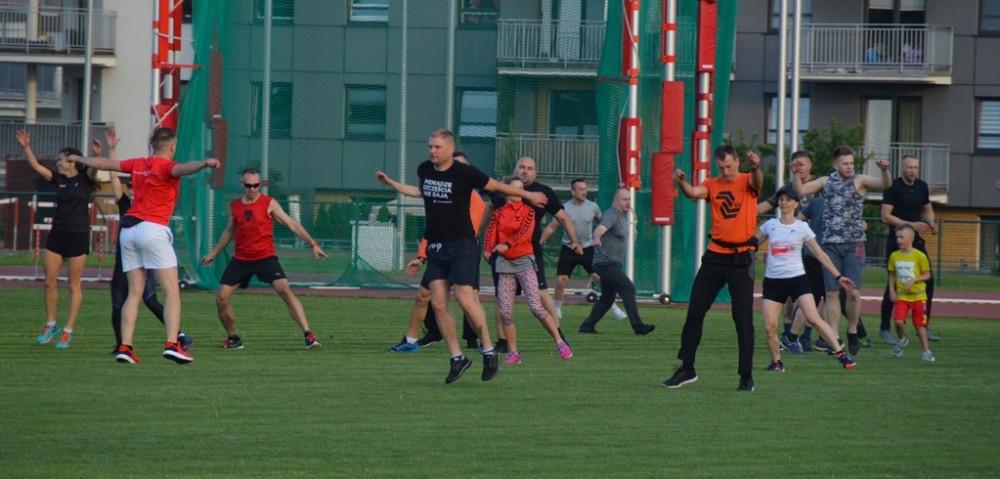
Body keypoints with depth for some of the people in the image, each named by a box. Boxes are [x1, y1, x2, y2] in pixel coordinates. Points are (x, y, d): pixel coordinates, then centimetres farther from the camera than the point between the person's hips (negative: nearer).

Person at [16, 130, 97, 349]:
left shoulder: (84, 180, -4)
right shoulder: (59, 180, 10)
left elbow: (95, 168, -23)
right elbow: (35, 165, 6)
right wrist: (26, 147, -5)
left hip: (78, 236, -6)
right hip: (57, 234, 6)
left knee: (73, 285, 0)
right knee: (50, 282, 6)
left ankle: (68, 331, 4)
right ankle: (51, 325, 20)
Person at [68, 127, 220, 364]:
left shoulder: (138, 164, 15)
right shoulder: (166, 167, -4)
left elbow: (106, 164, 29)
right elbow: (182, 169, -28)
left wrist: (79, 159, 47)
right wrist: (205, 164, -47)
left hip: (128, 229, 7)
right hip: (152, 229, -7)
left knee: (134, 292, 8)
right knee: (171, 291, -6)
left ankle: (125, 347, -2)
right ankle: (172, 344, -19)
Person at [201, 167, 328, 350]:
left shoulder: (269, 204, -4)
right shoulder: (234, 206, 7)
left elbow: (292, 224, -5)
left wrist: (313, 244, -12)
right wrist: (213, 253, 27)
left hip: (265, 257, -4)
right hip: (240, 259, 4)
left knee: (285, 290, -22)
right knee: (221, 298, -4)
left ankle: (308, 335, -22)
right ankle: (233, 338, 18)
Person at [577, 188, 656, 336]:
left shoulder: (622, 216, 14)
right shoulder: (612, 216, -18)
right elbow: (600, 228, -38)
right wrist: (597, 237, -60)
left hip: (612, 265, 11)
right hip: (606, 263, -11)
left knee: (607, 297, 14)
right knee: (628, 289, -17)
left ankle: (587, 326, 18)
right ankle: (637, 326, -22)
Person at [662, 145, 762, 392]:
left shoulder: (747, 182, 0)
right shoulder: (713, 185, 8)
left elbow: (757, 181, -24)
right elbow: (693, 192, -11)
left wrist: (755, 168, -48)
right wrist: (681, 182, -35)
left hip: (741, 258, -4)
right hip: (715, 255, 4)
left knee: (743, 319, -4)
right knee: (695, 311, 4)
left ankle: (746, 377, 2)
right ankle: (687, 369, 15)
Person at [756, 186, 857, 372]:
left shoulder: (802, 227, 1)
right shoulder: (770, 225, 6)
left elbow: (820, 255, 5)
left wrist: (838, 276, 3)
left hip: (797, 279, -2)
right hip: (773, 280, 2)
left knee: (814, 318, -17)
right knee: (770, 327, -9)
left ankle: (841, 354, -13)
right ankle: (776, 361, 11)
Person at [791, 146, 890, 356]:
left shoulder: (859, 181, 1)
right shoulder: (826, 182, 9)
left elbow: (884, 184, -12)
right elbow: (800, 190, 4)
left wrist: (885, 171, -32)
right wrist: (796, 173, -13)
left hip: (854, 244, -2)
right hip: (830, 244, 2)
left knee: (853, 292, -10)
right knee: (832, 292, 0)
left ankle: (852, 332, 11)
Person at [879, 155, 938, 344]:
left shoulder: (922, 187, 8)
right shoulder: (893, 187, -11)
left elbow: (927, 209, 22)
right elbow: (886, 216, -17)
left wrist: (931, 223, 0)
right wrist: (911, 224, -23)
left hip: (917, 240, 6)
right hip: (896, 241, -6)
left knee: (928, 281, 1)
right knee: (894, 284, -4)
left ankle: (923, 326, 13)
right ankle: (885, 328, 5)